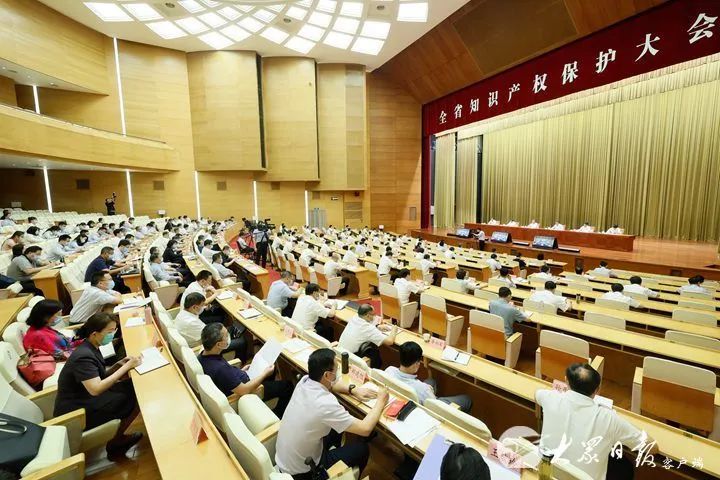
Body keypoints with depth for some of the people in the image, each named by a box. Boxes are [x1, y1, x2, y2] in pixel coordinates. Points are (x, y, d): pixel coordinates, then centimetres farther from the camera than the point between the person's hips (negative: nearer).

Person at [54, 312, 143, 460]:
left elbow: (99, 377, 9)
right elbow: (95, 389, -34)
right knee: (136, 398, -14)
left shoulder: (91, 348, 2)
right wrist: (126, 367, -29)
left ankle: (118, 436, 7)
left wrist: (119, 365, -8)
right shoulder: (84, 356, -26)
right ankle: (115, 443, 6)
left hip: (85, 399, 8)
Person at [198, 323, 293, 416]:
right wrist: (265, 374, -17)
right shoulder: (220, 369, -39)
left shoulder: (203, 356, -12)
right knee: (287, 386, 4)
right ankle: (277, 417, 28)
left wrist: (241, 371, 8)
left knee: (271, 370, 24)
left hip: (235, 381, 8)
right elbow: (244, 390, -30)